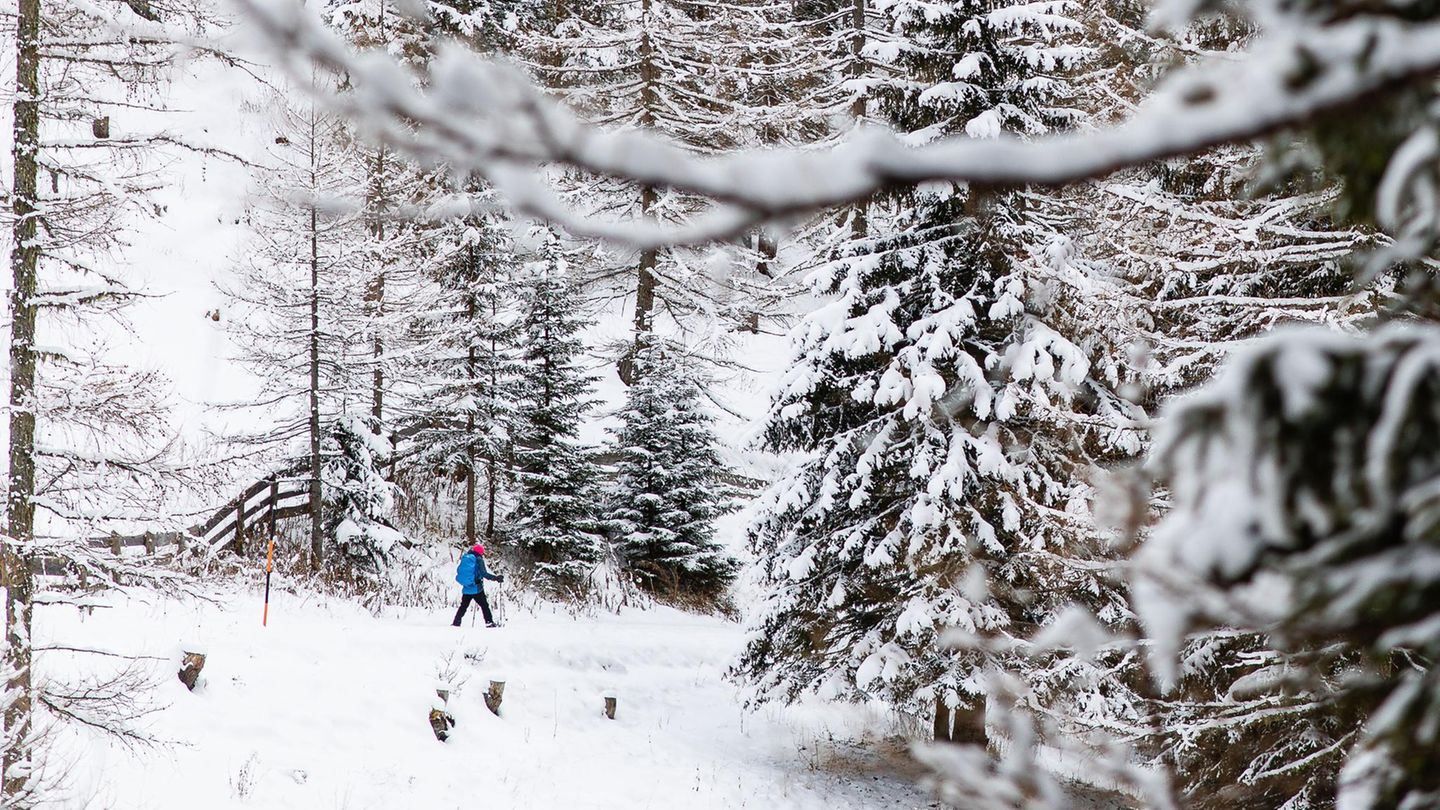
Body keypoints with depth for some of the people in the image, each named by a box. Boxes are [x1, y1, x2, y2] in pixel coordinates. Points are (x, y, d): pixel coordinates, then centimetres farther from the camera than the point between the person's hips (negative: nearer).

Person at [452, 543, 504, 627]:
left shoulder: (465, 557, 9)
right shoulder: (479, 559, -8)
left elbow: (458, 571, 17)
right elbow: (484, 573, -17)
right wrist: (496, 578, -14)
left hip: (466, 588, 5)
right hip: (476, 588, -5)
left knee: (463, 606, 15)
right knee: (484, 605, 3)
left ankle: (456, 623, 11)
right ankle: (489, 622, -4)